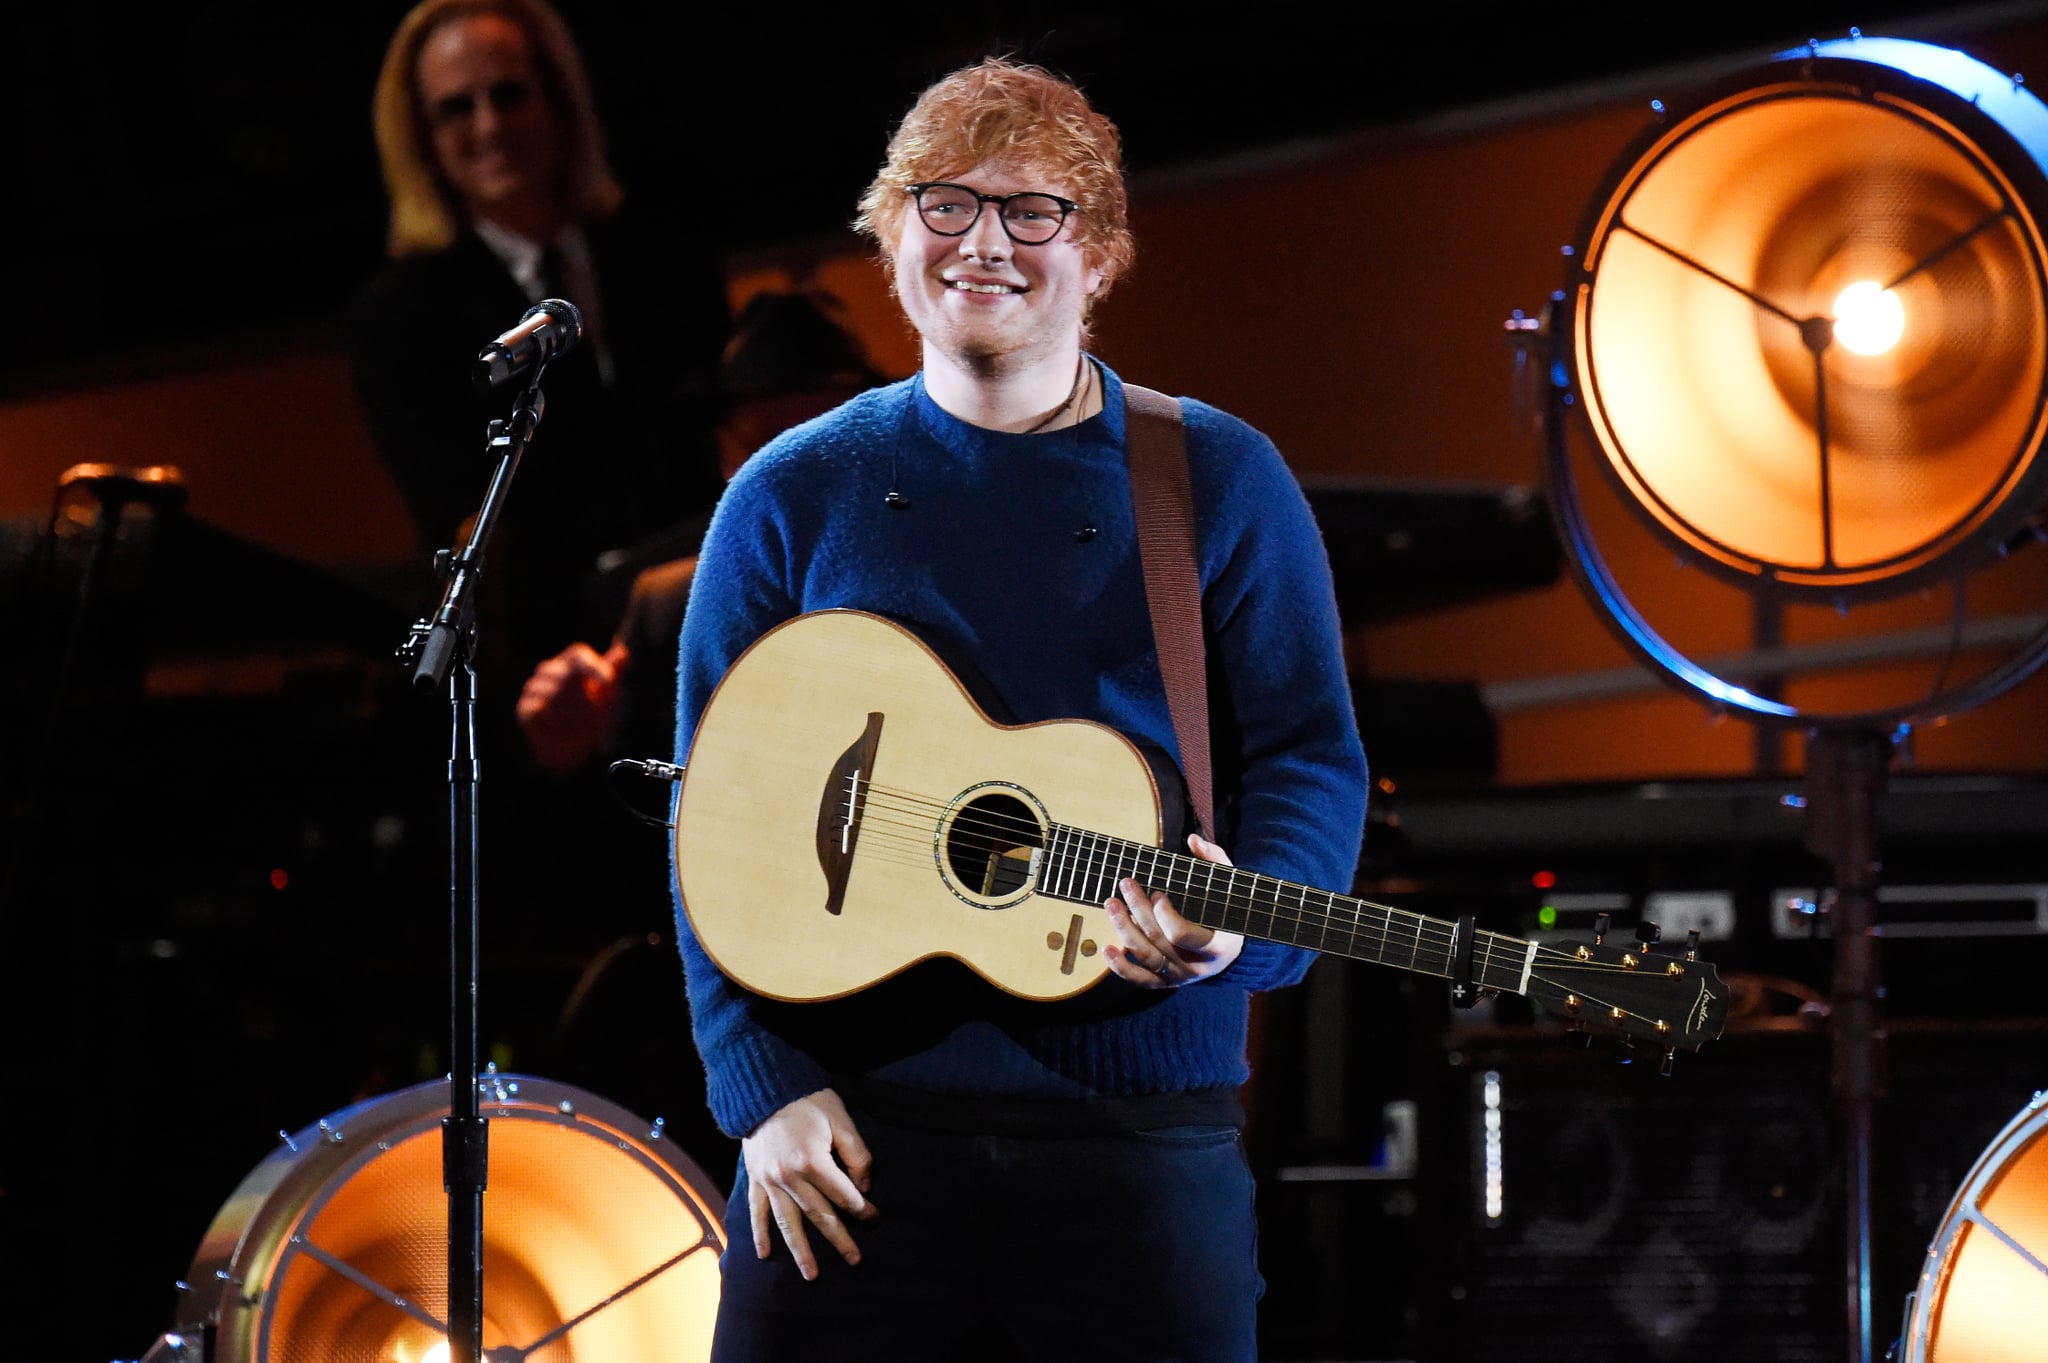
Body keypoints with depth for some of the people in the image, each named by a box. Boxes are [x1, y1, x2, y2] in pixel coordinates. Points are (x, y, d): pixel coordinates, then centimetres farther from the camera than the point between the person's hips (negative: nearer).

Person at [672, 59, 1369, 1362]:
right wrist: (762, 1085, -6)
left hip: (1139, 1124, 0)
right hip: (851, 1125, 1)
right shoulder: (794, 499, 7)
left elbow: (1311, 756, 3)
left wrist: (1240, 934, -18)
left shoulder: (1220, 484, 6)